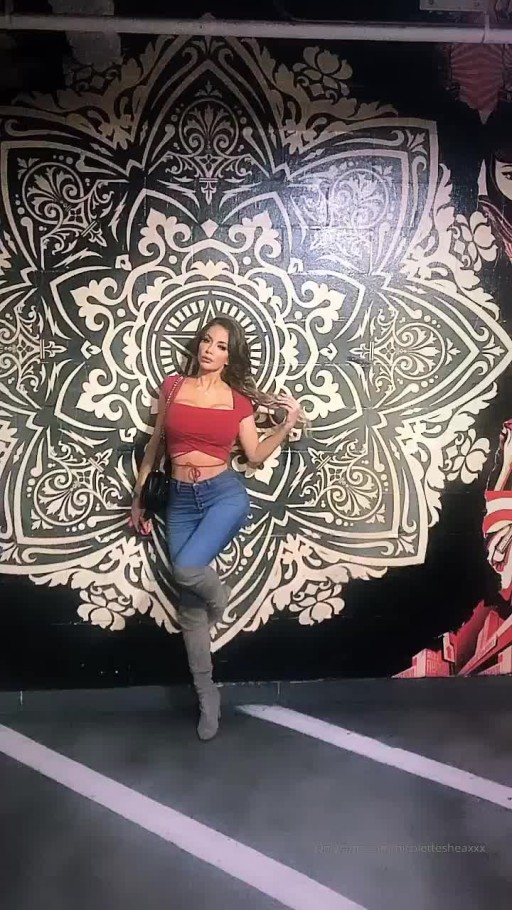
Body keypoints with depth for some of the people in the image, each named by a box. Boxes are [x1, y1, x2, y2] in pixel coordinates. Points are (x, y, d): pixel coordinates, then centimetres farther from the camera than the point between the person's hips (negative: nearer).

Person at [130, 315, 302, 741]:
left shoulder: (239, 399, 3)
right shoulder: (173, 387, 6)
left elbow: (255, 455, 5)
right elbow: (155, 445, 12)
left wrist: (288, 423, -6)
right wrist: (138, 497, 15)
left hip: (226, 493, -2)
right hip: (181, 500, 2)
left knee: (186, 569, -28)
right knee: (191, 607, 3)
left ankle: (218, 593, 10)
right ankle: (207, 697, 19)